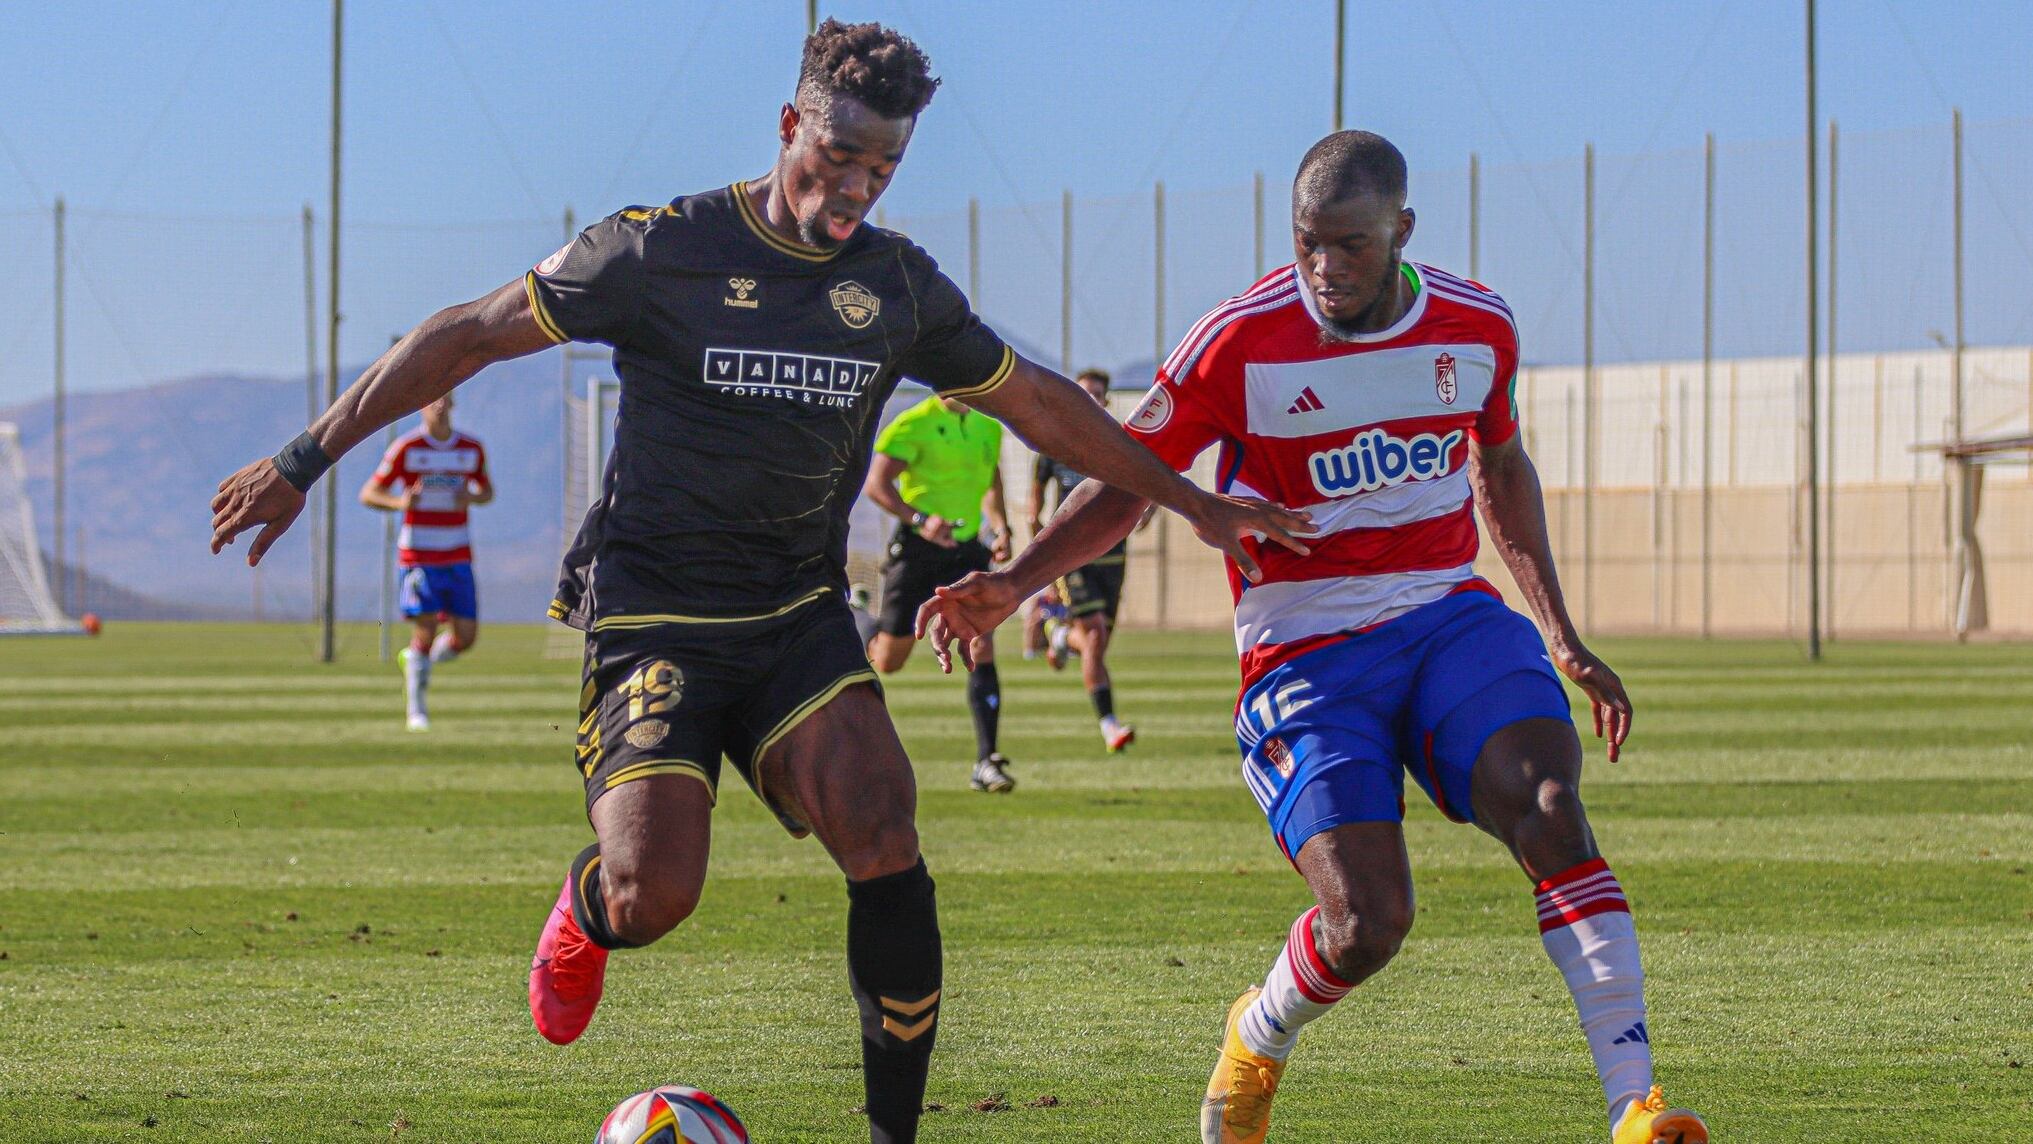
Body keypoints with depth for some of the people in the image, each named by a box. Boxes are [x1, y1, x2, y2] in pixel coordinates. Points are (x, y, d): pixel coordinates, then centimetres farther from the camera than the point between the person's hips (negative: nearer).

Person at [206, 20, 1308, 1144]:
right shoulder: (661, 251, -10)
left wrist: (1187, 499, 22)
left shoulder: (898, 284, 3)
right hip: (650, 618, -3)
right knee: (653, 896, -19)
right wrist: (303, 462, -7)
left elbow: (1035, 399, 19)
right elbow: (470, 335, -5)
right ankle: (584, 915, 21)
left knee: (882, 832, -21)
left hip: (800, 618, 4)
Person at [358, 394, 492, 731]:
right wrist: (399, 502, -24)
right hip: (418, 556, -4)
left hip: (458, 557, 4)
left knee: (465, 636, -1)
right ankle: (417, 711, 4)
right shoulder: (406, 448, -5)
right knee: (425, 631, -10)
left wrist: (472, 497, -5)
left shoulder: (472, 449, 6)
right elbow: (368, 494, -2)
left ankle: (415, 661, 28)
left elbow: (487, 491, 20)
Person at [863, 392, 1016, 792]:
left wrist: (1000, 527, 6)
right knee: (888, 661, 5)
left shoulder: (988, 428, 9)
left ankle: (986, 762, -13)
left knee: (982, 650, -13)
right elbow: (875, 485, -14)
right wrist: (920, 520, -28)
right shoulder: (914, 424, -10)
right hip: (916, 549, -4)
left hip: (967, 550, 4)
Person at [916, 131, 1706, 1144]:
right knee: (1365, 925, -17)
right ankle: (1255, 1042, 19)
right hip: (1305, 652, -3)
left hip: (1451, 615, 3)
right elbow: (1123, 486, 0)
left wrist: (1563, 641, 20)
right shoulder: (1240, 342, -10)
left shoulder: (1477, 327, 2)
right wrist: (1011, 586, -13)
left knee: (1550, 808, -25)